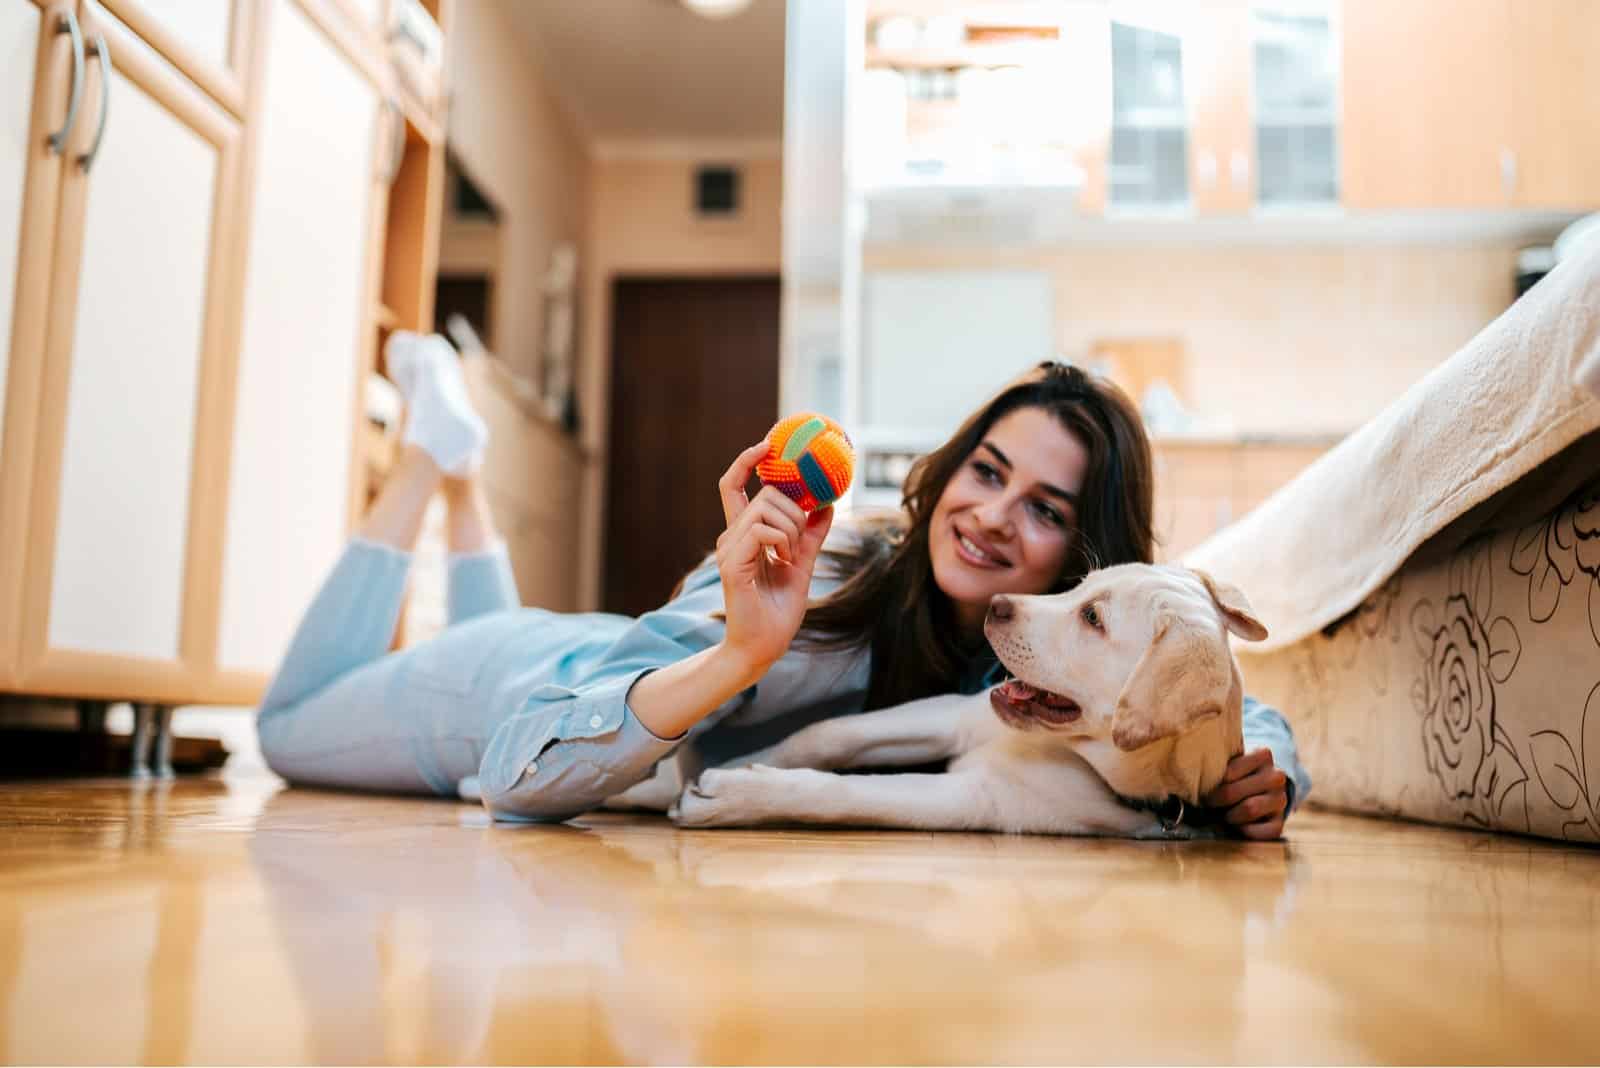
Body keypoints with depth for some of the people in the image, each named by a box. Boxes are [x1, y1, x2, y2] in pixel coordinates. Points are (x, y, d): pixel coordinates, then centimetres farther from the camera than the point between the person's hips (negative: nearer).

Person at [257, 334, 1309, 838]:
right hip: (521, 689, -4)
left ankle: (464, 471, 44)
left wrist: (1260, 770, -39)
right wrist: (739, 653, -60)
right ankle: (438, 447, 29)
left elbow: (1238, 711, -15)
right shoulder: (818, 574, -42)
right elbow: (516, 769, -45)